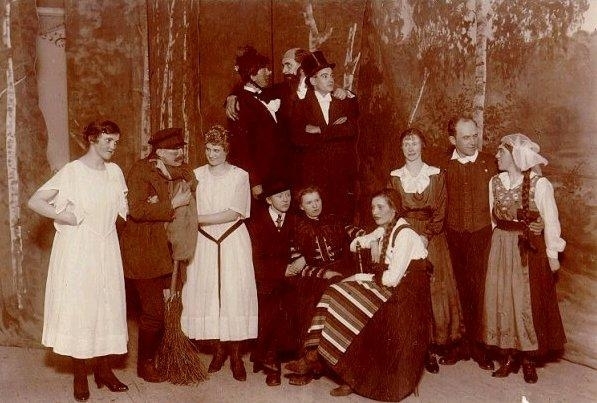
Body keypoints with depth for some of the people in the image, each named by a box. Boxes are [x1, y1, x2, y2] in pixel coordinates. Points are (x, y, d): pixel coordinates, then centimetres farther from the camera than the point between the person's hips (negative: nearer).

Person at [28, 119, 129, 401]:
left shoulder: (115, 172, 7)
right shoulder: (72, 171, -8)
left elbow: (125, 210, 10)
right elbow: (34, 202, -10)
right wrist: (67, 217, -12)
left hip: (107, 251, 5)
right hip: (78, 250, -5)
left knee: (107, 306, 9)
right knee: (78, 307, 2)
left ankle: (103, 370, 22)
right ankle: (80, 376, 15)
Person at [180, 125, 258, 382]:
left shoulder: (240, 176, -1)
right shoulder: (196, 175, 6)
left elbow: (234, 213, -10)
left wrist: (199, 219, -13)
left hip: (233, 243, -2)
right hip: (204, 243, 2)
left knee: (234, 293, -3)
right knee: (207, 292, 2)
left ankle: (235, 353, 8)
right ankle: (219, 348, 17)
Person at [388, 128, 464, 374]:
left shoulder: (436, 175, 4)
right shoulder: (395, 177, 7)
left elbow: (440, 212, 0)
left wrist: (426, 237, -12)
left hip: (432, 240, 0)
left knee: (434, 290, -4)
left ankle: (431, 347, 4)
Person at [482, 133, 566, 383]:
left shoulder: (539, 184, -12)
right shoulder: (495, 182, 3)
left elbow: (550, 221, -8)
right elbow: (493, 217, 9)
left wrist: (552, 254, -6)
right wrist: (499, 244, 8)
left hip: (530, 249, -5)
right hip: (501, 248, 5)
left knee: (528, 301, 3)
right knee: (501, 299, 7)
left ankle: (529, 359, 18)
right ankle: (510, 356, 20)